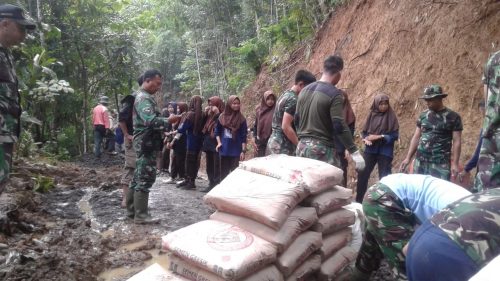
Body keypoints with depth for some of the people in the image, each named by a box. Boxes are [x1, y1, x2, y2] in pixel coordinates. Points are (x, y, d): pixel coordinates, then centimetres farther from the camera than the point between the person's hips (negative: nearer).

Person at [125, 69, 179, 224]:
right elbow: (150, 121, -28)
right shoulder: (144, 98, -15)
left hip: (145, 143, 11)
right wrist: (168, 120, -20)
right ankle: (140, 214, -1)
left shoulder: (144, 97, 19)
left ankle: (133, 209, 23)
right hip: (146, 144, -11)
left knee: (139, 177, 14)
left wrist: (165, 120, 10)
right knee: (146, 177, -7)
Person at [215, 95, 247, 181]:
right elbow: (217, 131, 15)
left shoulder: (241, 119, -3)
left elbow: (243, 136, -4)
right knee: (223, 173, 10)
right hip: (224, 150, 3)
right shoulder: (222, 117, 4)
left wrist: (243, 150, -10)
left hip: (236, 150, -3)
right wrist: (219, 142, 0)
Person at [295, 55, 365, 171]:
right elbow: (339, 126, -19)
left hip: (302, 146, 7)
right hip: (322, 149, -7)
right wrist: (355, 152, -17)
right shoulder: (334, 94, -12)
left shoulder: (304, 90, 9)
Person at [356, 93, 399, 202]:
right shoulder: (371, 115, 3)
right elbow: (364, 132, 7)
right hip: (370, 150, 2)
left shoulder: (391, 117, -4)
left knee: (384, 178, 4)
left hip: (385, 152, -2)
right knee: (362, 175, 3)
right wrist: (366, 139, -14)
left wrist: (380, 137, -18)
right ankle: (358, 201, 17)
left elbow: (395, 135, -6)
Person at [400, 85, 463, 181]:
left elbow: (456, 141, -3)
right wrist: (408, 158, 6)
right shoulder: (423, 115, 9)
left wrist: (455, 164, -10)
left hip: (441, 164, -4)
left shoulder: (453, 117, -2)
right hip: (420, 162, 4)